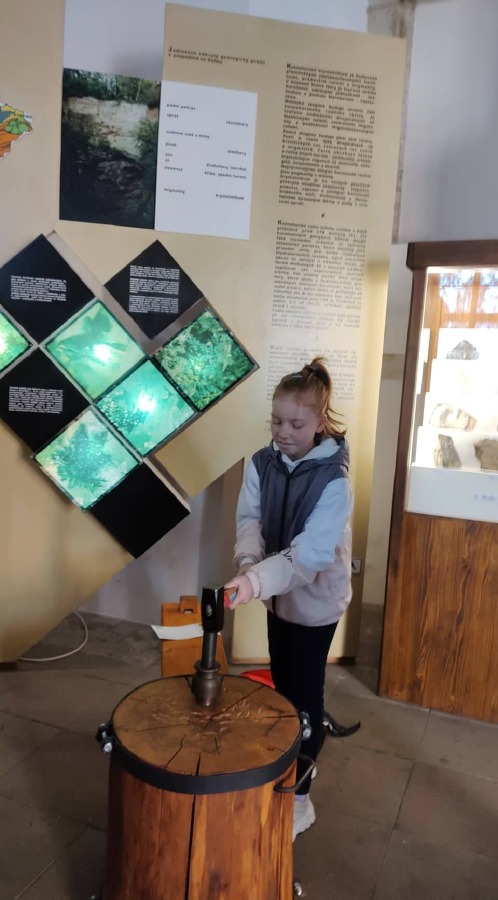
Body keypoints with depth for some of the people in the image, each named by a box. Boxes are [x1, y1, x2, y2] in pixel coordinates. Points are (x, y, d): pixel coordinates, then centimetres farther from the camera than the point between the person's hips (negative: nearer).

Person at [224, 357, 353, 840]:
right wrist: (247, 561, -34)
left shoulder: (333, 481, -26)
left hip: (316, 601, -6)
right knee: (281, 685, 22)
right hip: (279, 595, 6)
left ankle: (299, 798, 26)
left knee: (305, 693, 6)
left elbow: (309, 552, -33)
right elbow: (249, 519, -13)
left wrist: (258, 580, -47)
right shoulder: (262, 463, -8)